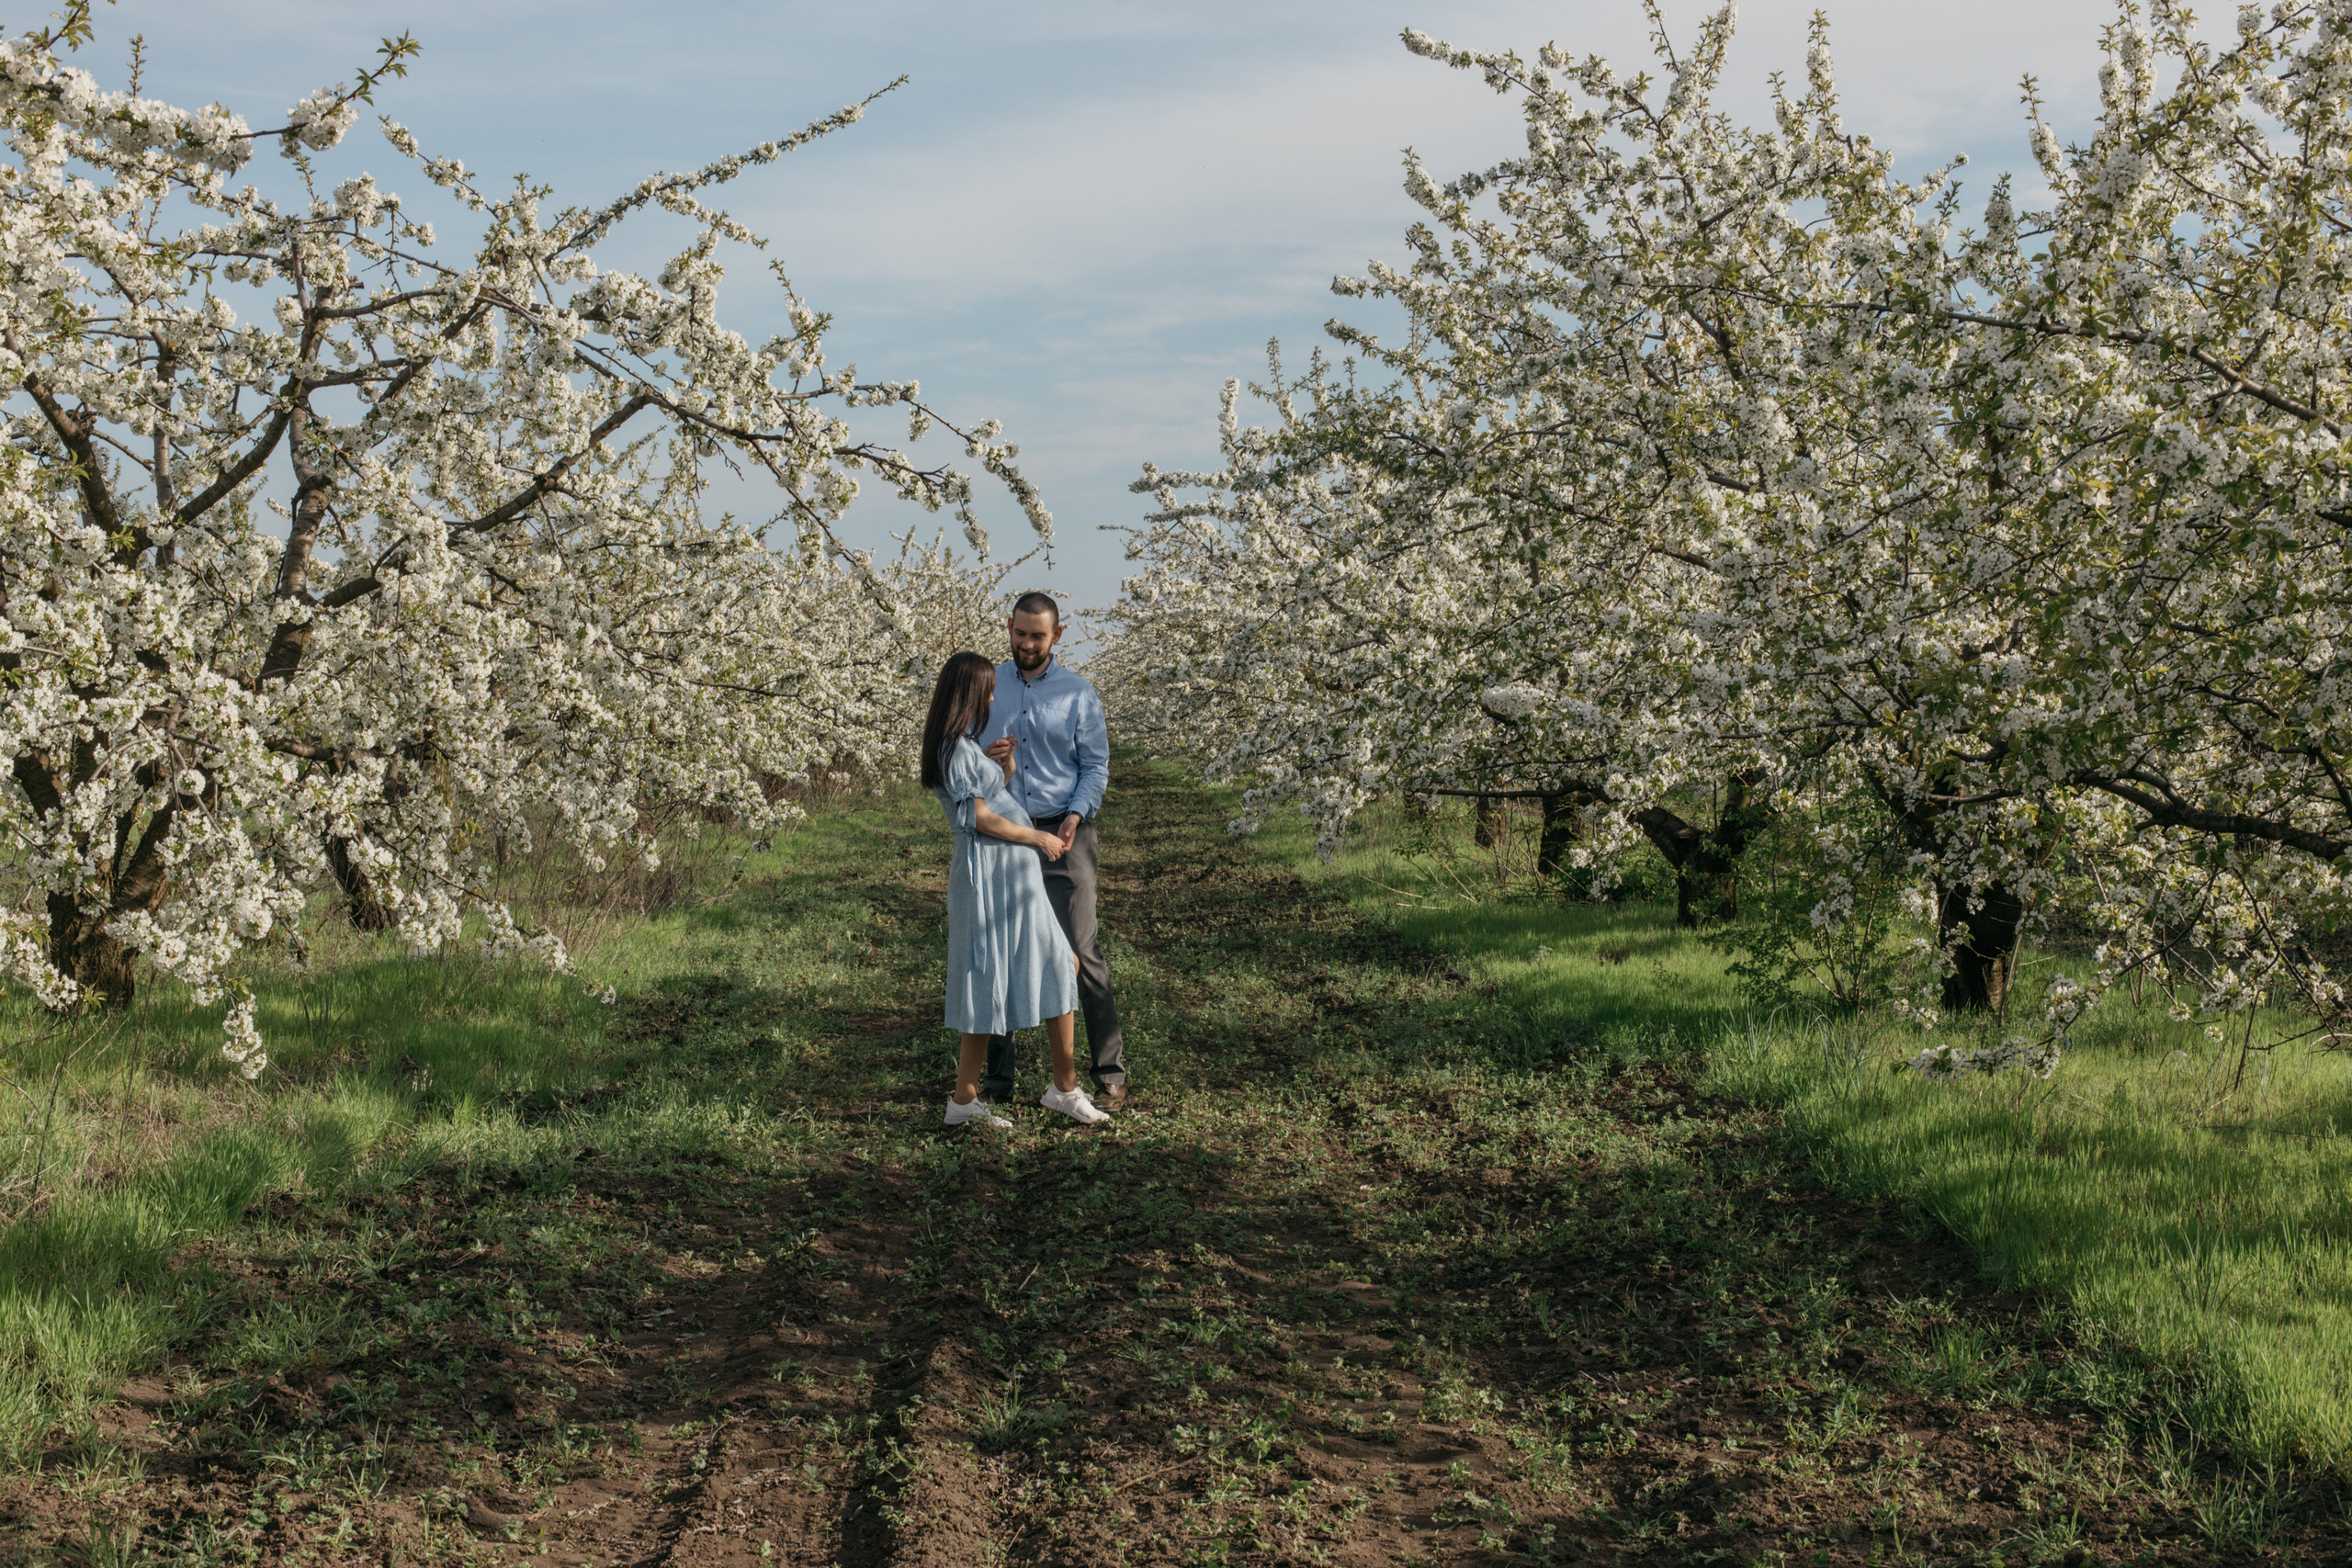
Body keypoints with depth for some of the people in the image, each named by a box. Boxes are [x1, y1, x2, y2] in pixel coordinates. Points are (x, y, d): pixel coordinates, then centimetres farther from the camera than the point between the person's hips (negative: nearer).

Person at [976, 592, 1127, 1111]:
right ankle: (998, 1074, 14)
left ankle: (1110, 1069, 0)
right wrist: (984, 756, -11)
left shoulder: (1078, 693, 3)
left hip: (1062, 834, -3)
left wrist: (1076, 816, -14)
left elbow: (1096, 766, 3)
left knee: (1081, 950, -6)